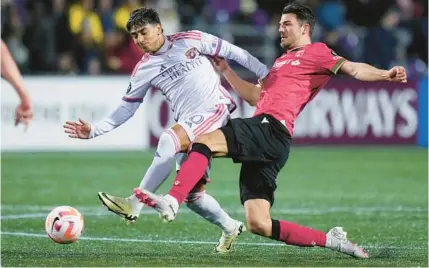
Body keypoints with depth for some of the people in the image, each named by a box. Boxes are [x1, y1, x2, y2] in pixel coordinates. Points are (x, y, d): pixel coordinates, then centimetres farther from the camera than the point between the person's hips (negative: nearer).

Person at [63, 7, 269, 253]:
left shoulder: (191, 40, 0)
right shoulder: (144, 69, 9)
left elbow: (233, 53, 7)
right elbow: (127, 108, 12)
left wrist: (267, 74, 6)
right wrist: (94, 131, 2)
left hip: (216, 109, -6)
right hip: (189, 126, 6)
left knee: (169, 140, -30)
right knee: (192, 194, 0)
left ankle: (134, 205, -29)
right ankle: (230, 228, 26)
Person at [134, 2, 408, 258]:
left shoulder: (316, 52, 7)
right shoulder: (282, 61, 33)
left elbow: (352, 68, -5)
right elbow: (256, 96, 37)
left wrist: (385, 74, -23)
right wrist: (226, 71, 34)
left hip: (271, 130, -9)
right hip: (264, 140, 9)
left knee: (205, 141, -25)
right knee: (258, 224, -1)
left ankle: (172, 202, -39)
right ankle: (331, 240, 4)